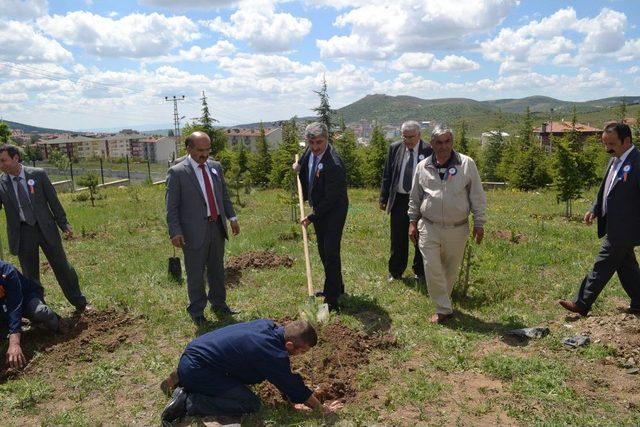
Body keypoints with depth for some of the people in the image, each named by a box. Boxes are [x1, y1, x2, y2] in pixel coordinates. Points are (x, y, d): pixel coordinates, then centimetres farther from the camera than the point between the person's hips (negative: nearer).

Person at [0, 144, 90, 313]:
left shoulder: (38, 174, -4)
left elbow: (53, 200, 0)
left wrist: (64, 225, 1)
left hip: (46, 228, -1)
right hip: (22, 232, 1)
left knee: (62, 267, 7)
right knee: (30, 275, 9)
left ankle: (80, 303, 21)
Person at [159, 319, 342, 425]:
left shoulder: (267, 325, 1)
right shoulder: (273, 355, -23)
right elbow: (295, 388, -10)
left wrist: (291, 395, 17)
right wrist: (322, 409, 4)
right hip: (195, 370, -9)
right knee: (251, 404, -11)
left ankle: (179, 379, 20)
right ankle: (186, 401, -10)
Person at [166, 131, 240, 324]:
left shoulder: (216, 167, 7)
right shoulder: (177, 172, -10)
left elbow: (224, 195, 16)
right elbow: (172, 206, -9)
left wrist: (232, 217, 11)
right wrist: (175, 232, -14)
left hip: (217, 227, 5)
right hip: (194, 231, -5)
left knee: (217, 269, 18)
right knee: (195, 273, 8)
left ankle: (219, 304, 35)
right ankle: (196, 311, 25)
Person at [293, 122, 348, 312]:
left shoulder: (333, 165, -30)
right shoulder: (311, 151, -3)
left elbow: (330, 199, -24)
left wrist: (311, 217, -18)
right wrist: (299, 167, 0)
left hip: (333, 212, -9)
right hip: (318, 209, 9)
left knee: (330, 253, -6)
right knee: (323, 251, 19)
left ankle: (332, 299, 5)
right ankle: (336, 287, 37)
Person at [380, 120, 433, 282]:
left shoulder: (429, 151, -7)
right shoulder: (395, 148, 2)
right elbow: (387, 175, 6)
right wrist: (383, 198, 4)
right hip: (399, 200, 2)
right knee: (397, 238, 9)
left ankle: (419, 272, 27)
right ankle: (395, 272, 24)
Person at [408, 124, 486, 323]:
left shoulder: (467, 164, -4)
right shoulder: (423, 167, 2)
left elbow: (477, 196, 0)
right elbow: (414, 198, 12)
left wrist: (479, 223, -2)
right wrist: (413, 222, 9)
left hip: (457, 229, 0)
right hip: (429, 227, 1)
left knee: (451, 271, 12)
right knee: (432, 269, -5)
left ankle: (443, 303, 33)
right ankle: (444, 309, 8)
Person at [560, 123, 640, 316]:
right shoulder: (615, 160, 10)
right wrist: (595, 210, 7)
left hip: (622, 229, -9)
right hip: (615, 227, 9)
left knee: (602, 267, -2)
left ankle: (582, 304, 6)